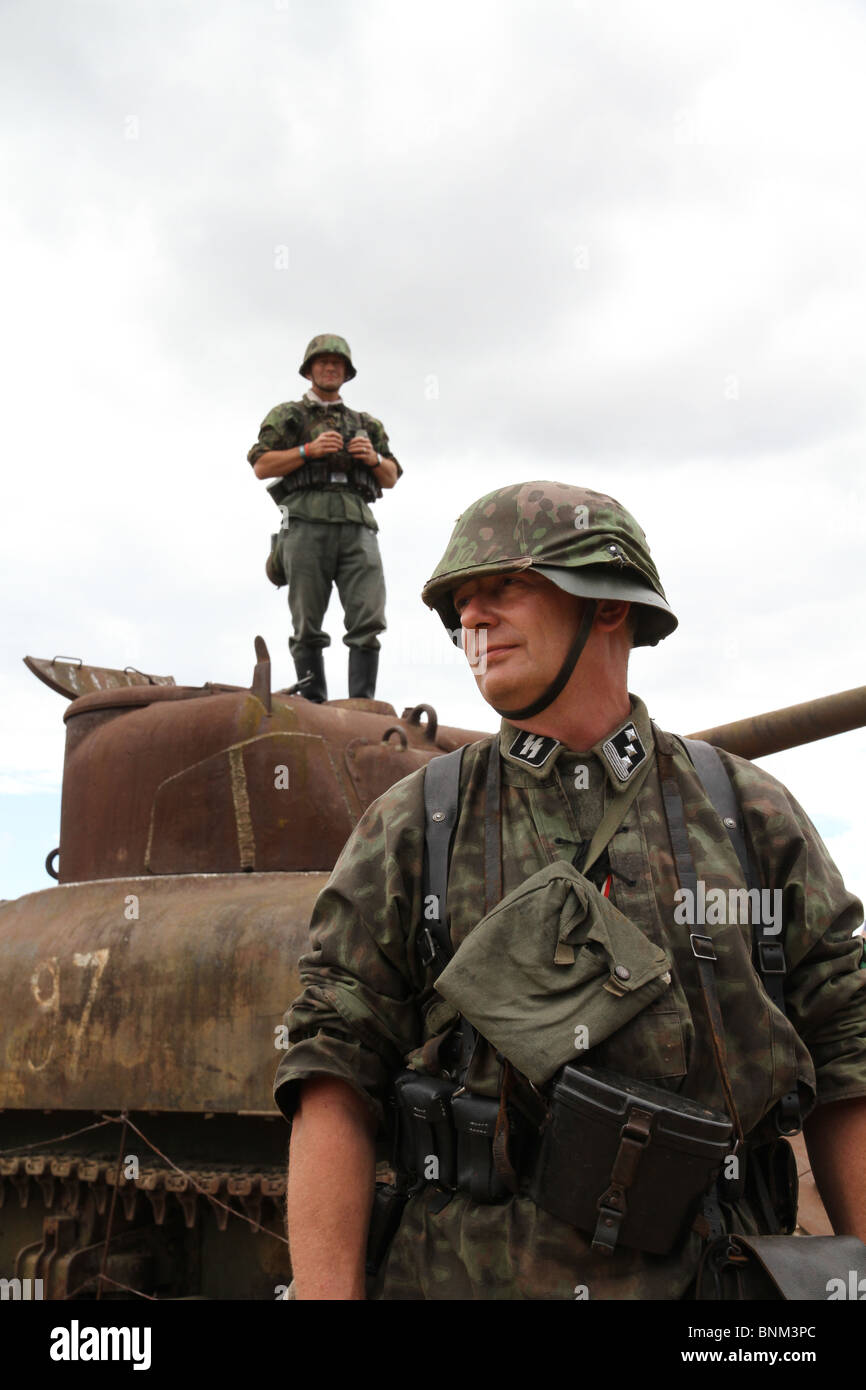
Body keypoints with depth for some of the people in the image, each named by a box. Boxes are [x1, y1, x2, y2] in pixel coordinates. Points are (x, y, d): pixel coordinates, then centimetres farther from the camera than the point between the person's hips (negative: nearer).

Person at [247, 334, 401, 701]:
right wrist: (309, 450, -5)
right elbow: (261, 467, 7)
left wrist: (374, 458, 2)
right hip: (306, 523, -2)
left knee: (369, 620, -13)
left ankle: (362, 708, -14)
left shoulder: (367, 424, 28)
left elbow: (391, 478, 24)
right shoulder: (286, 416, 19)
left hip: (357, 525, 2)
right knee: (308, 626, -6)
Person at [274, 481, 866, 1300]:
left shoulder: (751, 816, 3)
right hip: (465, 1272, -1)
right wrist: (325, 1290, -12)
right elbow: (336, 1085, -3)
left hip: (703, 1272, 1)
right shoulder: (408, 827, 1)